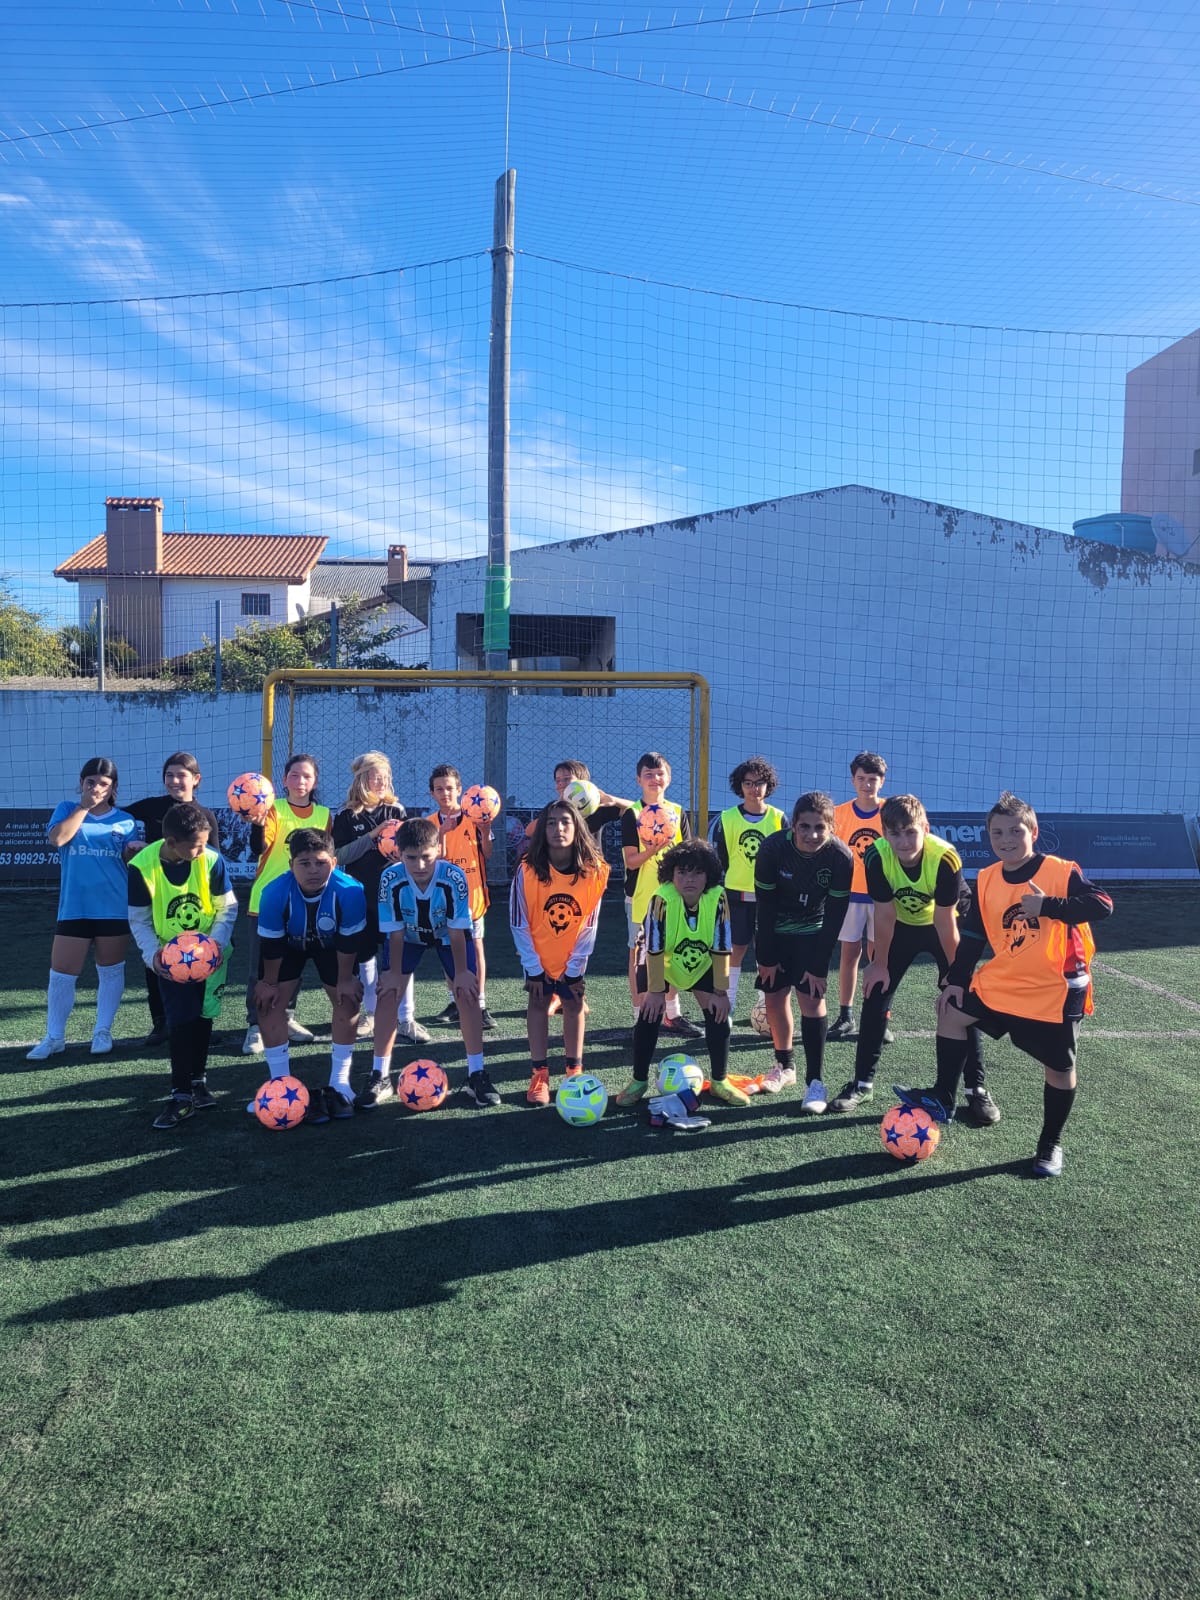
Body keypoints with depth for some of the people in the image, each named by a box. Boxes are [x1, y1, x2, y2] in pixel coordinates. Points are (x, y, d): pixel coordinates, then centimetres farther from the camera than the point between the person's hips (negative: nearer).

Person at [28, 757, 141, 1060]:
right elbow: (57, 838, -14)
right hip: (74, 908, 0)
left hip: (115, 908, 0)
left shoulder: (125, 821, 6)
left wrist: (135, 851, -18)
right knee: (61, 974, 3)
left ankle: (102, 1032, 23)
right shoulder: (67, 809, 5)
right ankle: (54, 1037, 18)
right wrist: (83, 807, -11)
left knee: (110, 971, 9)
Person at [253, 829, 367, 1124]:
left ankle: (339, 1085, 10)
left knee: (348, 999, -4)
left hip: (330, 945, 0)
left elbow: (348, 942, -23)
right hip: (289, 945, 0)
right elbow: (270, 944, -22)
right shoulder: (275, 892, -37)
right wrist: (269, 982, -12)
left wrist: (345, 980, -13)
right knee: (268, 1002, -9)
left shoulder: (350, 891, -38)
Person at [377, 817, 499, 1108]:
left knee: (467, 992, -10)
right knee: (387, 992, -9)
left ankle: (476, 1075, 2)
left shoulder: (454, 877, -37)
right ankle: (379, 1075, 5)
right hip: (409, 934, 1)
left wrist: (461, 972, -18)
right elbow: (395, 931, -20)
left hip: (449, 934, -1)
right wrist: (394, 973, -13)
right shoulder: (391, 879, -33)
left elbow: (457, 930, -25)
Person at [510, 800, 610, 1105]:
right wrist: (534, 968, -13)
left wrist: (574, 968, -11)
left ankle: (574, 1072, 16)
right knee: (538, 1002, 1)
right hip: (537, 953, -1)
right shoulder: (527, 871, -25)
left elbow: (589, 925, -12)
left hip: (573, 953, 1)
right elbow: (519, 924, -16)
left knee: (573, 1003, 5)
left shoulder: (594, 871, -21)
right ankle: (539, 1075, 9)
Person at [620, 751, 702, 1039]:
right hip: (640, 896, -4)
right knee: (638, 955, 3)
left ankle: (671, 1015, 24)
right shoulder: (632, 814, -5)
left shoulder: (677, 812, 6)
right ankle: (641, 1017, 12)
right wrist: (654, 848, -27)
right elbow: (631, 861, -11)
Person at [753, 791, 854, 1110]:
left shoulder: (842, 858, -26)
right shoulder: (772, 848, -27)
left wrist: (819, 966, -16)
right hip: (774, 931, 1)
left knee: (812, 998, -11)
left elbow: (834, 916, -17)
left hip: (813, 931, -1)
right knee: (774, 997, 6)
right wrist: (766, 958, -12)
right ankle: (785, 1065, 27)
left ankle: (816, 1081, -4)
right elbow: (765, 905, -18)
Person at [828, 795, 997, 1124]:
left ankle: (976, 1088, 4)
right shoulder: (877, 857, -30)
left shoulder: (945, 858, -34)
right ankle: (862, 1083, 12)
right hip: (900, 925, 2)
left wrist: (956, 972, -15)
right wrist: (880, 964, -9)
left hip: (942, 925, -2)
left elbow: (944, 921, -24)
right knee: (875, 994, -1)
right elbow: (884, 915, -18)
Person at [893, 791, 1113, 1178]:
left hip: (1056, 991, -5)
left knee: (1058, 1068, 4)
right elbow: (972, 934, 6)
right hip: (1002, 984, 5)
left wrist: (1048, 906, -34)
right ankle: (943, 1099, 18)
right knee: (951, 1012, 6)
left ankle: (1051, 1145, 25)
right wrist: (957, 980, 5)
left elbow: (1102, 905, -26)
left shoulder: (1061, 872, -15)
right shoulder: (987, 880, -1)